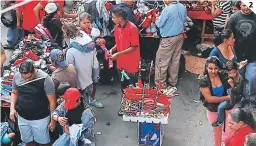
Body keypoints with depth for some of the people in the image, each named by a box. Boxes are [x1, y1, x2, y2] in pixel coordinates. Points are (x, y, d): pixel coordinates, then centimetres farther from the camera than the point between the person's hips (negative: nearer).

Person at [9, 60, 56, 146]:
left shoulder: (44, 79, -22)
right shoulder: (17, 76, -8)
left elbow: (52, 101, -15)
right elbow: (14, 93, 10)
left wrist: (53, 120, -11)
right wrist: (12, 108, -4)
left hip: (40, 118, -4)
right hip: (22, 117, 4)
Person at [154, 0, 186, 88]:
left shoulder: (167, 9, -24)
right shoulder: (183, 7, -1)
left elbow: (159, 24, -14)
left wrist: (157, 18, 6)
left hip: (169, 39, -7)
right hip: (180, 36, 8)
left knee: (162, 61, 5)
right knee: (175, 60, 17)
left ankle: (160, 83, 13)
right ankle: (173, 81, 30)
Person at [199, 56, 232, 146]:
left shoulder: (223, 76, -10)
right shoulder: (204, 81, -19)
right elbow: (209, 98, -23)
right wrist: (227, 97, -23)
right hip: (213, 111, -2)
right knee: (217, 132, 20)